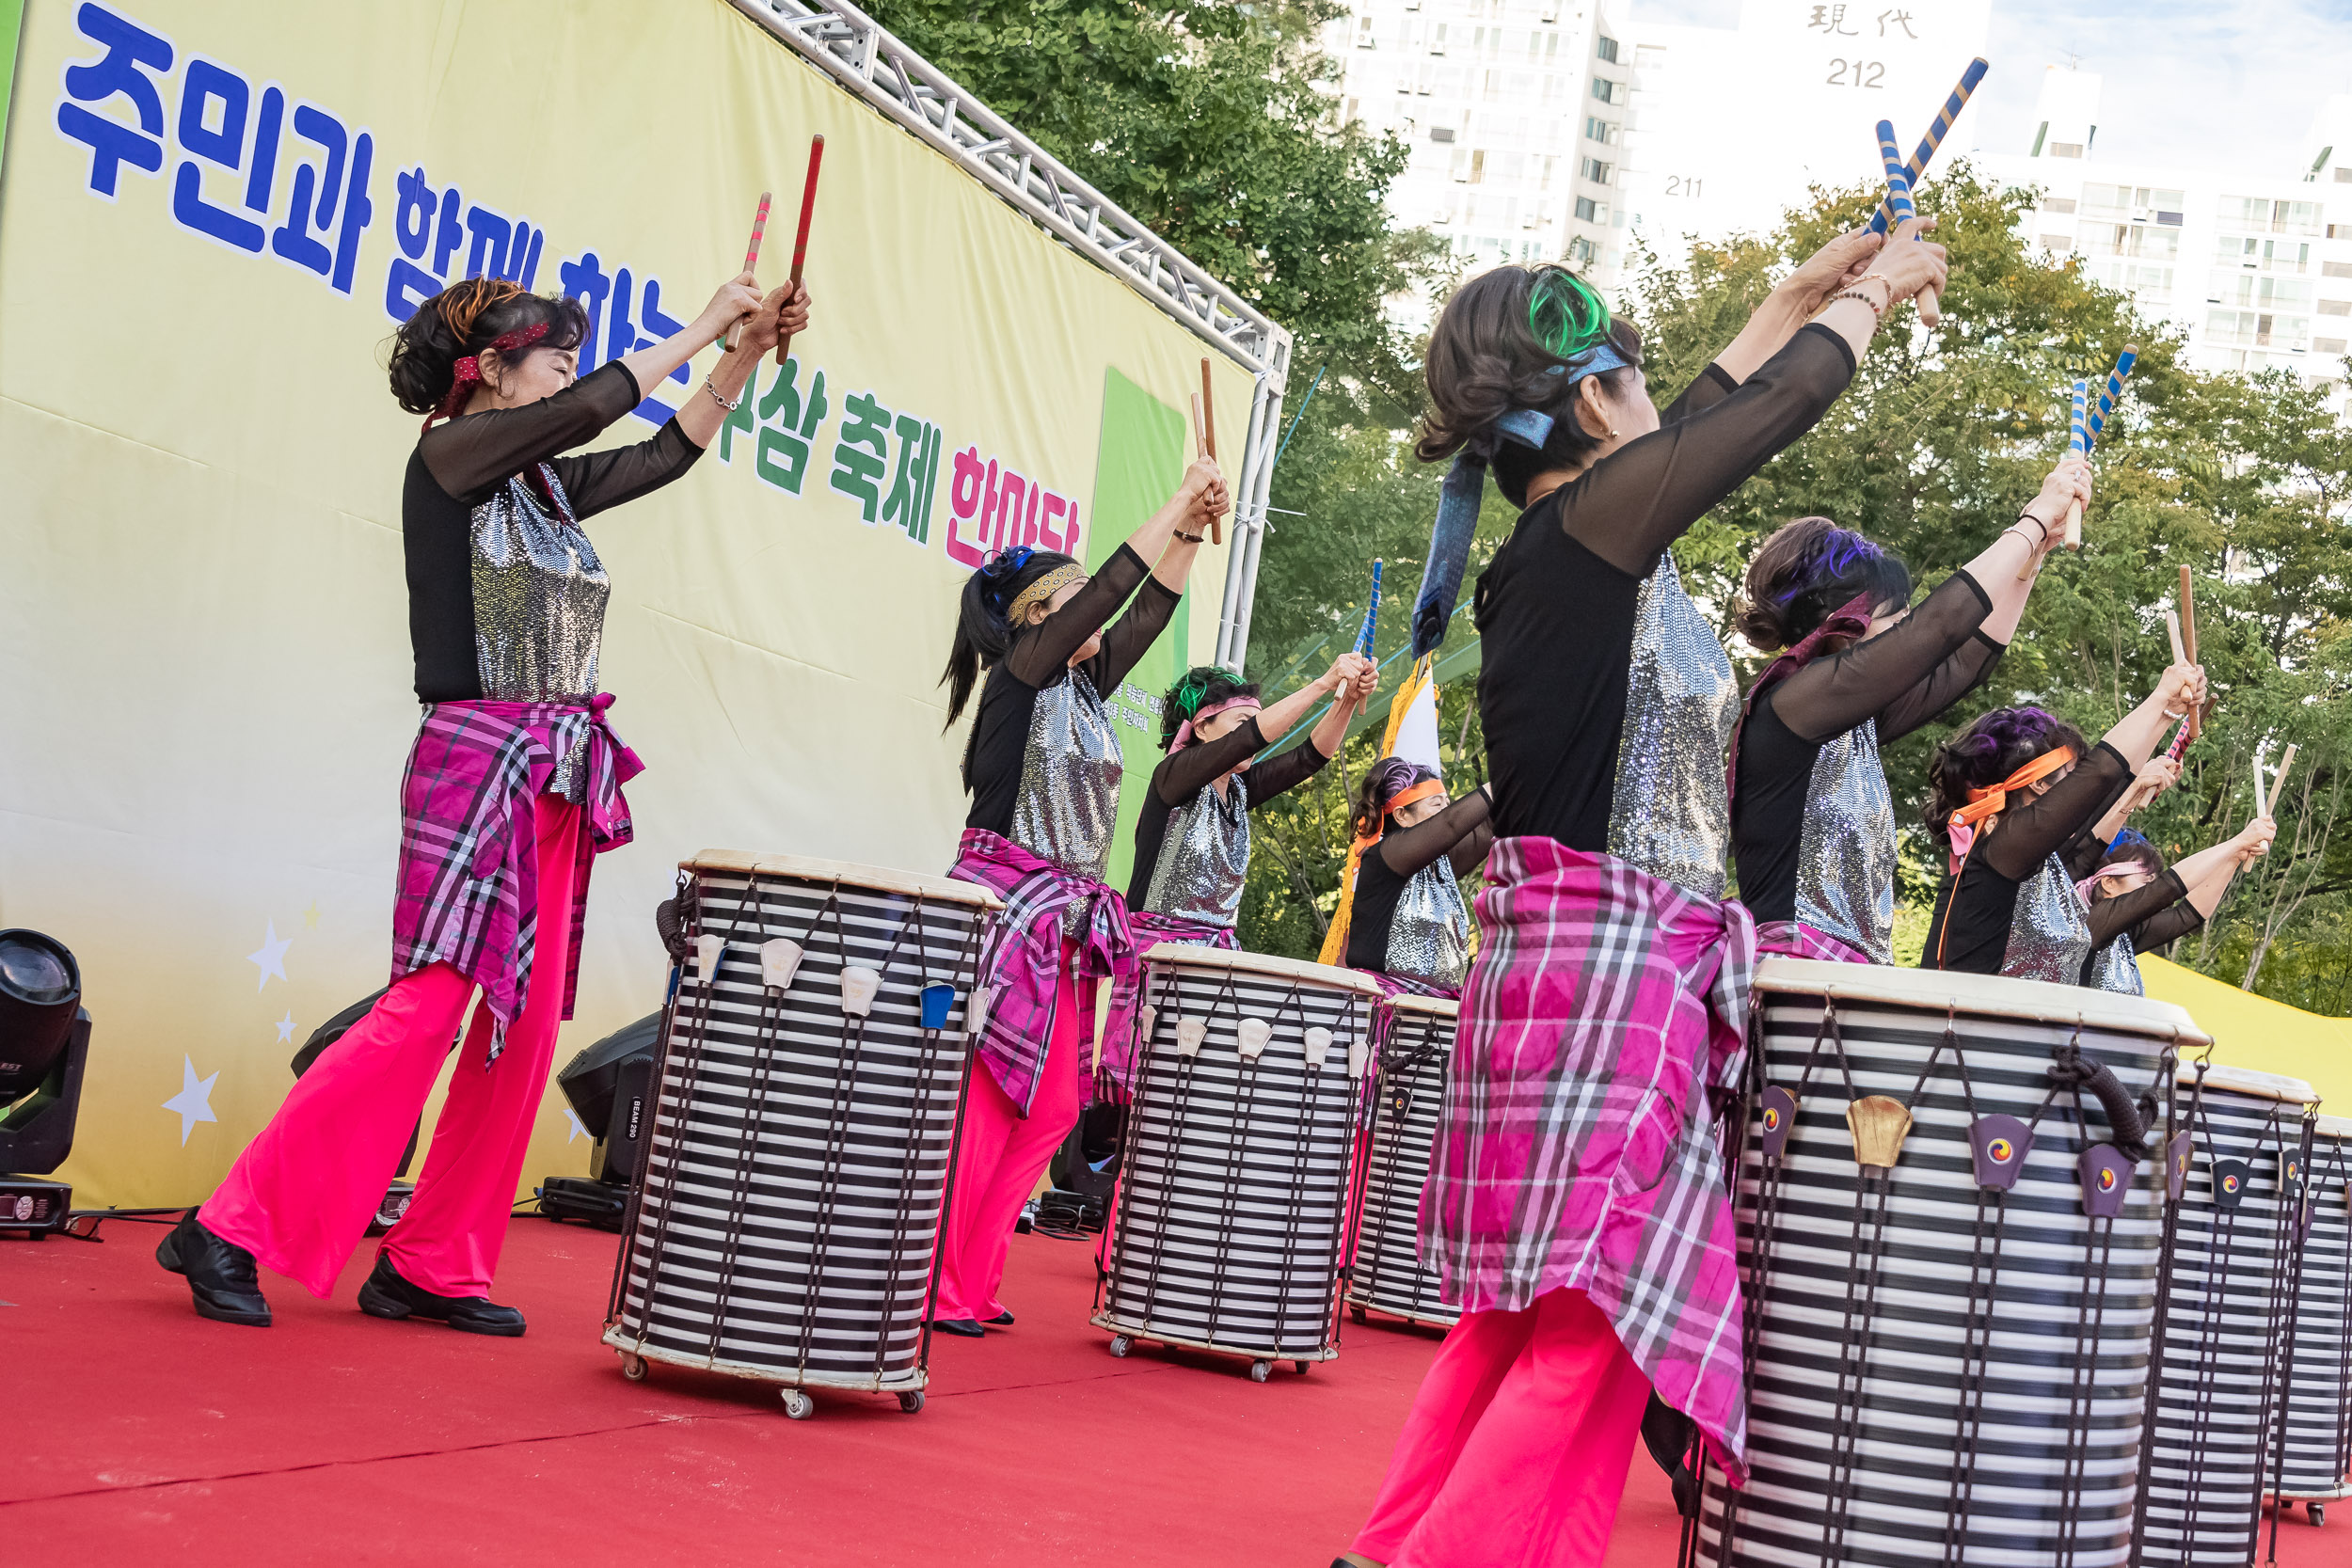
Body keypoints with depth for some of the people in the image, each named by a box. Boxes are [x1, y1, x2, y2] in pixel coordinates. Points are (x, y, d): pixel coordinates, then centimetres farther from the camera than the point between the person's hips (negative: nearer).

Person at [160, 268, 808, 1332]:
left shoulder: (547, 485, 17)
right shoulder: (448, 455, -4)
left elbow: (669, 451, 26)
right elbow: (587, 410, -17)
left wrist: (745, 355, 16)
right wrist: (702, 326, -8)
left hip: (557, 780, 8)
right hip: (476, 756, -8)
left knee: (527, 1027, 4)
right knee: (429, 1004, -14)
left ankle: (430, 1268, 10)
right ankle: (231, 1231, -8)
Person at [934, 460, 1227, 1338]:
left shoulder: (1085, 688, 17)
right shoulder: (1022, 670, -4)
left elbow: (1146, 615, 15)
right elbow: (1110, 589, -12)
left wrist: (1193, 533, 6)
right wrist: (1178, 504, -8)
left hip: (1065, 918, 9)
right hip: (1004, 900, -9)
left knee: (1051, 1105, 5)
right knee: (976, 1098, -10)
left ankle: (971, 1281, 11)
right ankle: (934, 1288, -7)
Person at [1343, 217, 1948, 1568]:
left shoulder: (1564, 544, 13)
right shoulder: (1591, 523, -12)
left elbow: (1707, 415, 28)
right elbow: (1785, 403, -5)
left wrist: (1805, 290, 35)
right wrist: (1872, 290, 13)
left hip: (1583, 961, 10)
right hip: (1614, 965, -10)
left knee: (1526, 1314, 14)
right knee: (1594, 1319, -8)